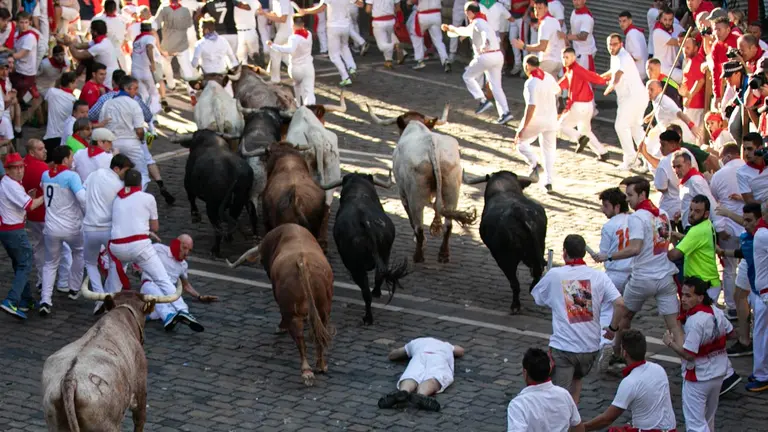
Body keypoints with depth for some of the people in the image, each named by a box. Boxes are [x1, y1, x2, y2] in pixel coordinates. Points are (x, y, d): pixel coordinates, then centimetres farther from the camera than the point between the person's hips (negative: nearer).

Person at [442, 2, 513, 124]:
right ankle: (505, 112, -1)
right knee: (496, 86, 9)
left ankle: (482, 100, -1)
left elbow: (486, 31, -31)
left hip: (486, 56, -9)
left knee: (468, 77, 11)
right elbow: (465, 31, 41)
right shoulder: (479, 23, 23)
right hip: (498, 56, 9)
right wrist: (450, 29, 52)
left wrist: (485, 43, -50)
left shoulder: (478, 23, -7)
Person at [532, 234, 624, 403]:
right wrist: (613, 328, 2)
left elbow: (537, 296, 15)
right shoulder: (599, 276, -2)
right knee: (576, 378, 31)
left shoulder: (554, 275, -4)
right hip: (590, 346, 3)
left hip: (563, 346, -3)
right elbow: (620, 303, -13)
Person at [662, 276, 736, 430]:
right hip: (718, 373, 9)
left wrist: (670, 342, -13)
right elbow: (731, 334, 12)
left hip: (698, 378, -9)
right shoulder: (717, 312, -1)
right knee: (708, 419, 24)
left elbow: (688, 354, -27)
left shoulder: (694, 321, -26)